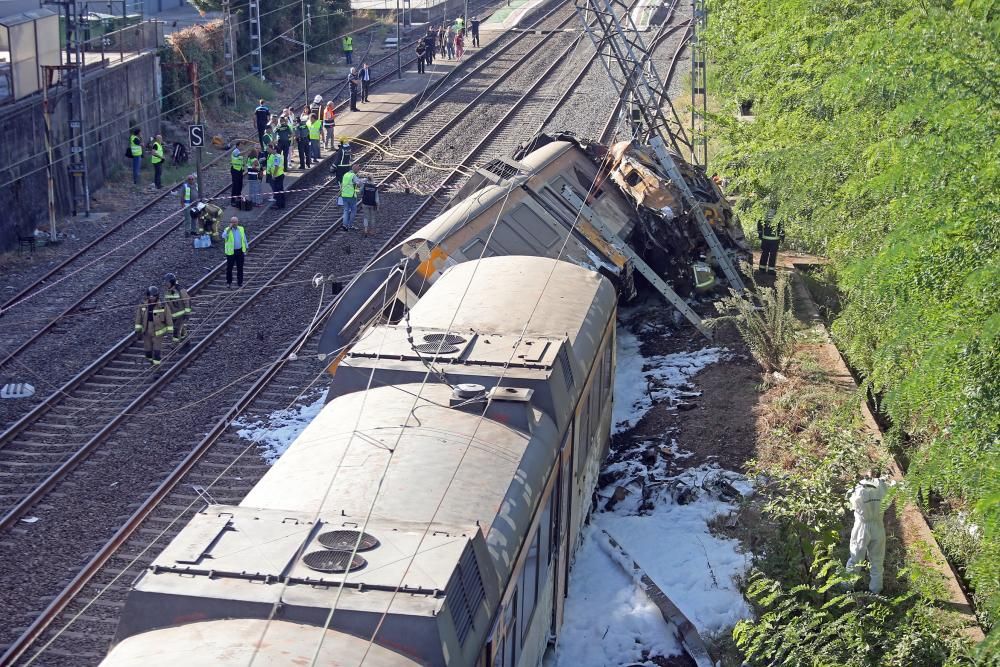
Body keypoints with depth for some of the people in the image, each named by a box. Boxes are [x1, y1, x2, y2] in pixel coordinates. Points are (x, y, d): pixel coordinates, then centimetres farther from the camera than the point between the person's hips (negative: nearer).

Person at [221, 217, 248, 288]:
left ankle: (240, 282, 18)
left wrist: (245, 251, 10)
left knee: (240, 268, 9)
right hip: (231, 252, -3)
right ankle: (228, 283, 12)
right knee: (229, 268, 2)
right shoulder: (227, 230, -5)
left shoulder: (241, 229, 6)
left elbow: (244, 240, 13)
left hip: (240, 251, 3)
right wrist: (229, 228, -25)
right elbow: (224, 236, -27)